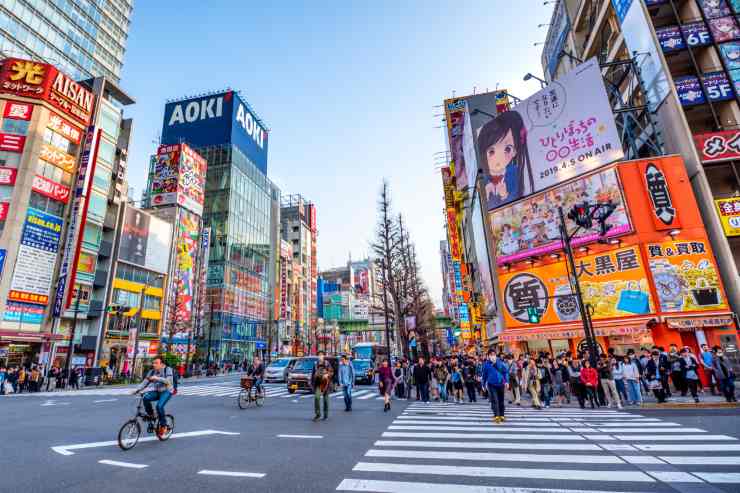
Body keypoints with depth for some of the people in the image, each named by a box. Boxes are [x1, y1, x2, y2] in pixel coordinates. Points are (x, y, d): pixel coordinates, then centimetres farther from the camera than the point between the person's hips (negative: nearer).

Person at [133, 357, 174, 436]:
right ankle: (151, 415, 1)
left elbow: (168, 381, -25)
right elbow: (145, 382, -1)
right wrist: (137, 390, -16)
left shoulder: (168, 370, -13)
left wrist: (157, 378, -32)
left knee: (159, 406, -27)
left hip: (166, 391, -6)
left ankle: (163, 425, -5)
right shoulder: (152, 372, 2)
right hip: (156, 391, 6)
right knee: (145, 398, -23)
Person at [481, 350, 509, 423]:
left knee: (501, 400, 14)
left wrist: (506, 381, -4)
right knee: (494, 400, -11)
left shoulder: (500, 362, -5)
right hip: (491, 384, -1)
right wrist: (484, 384, 13)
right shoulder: (486, 364, -5)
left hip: (500, 384, 2)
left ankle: (502, 415, 27)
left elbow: (505, 372, 3)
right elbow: (484, 374, 6)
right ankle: (496, 416, -8)